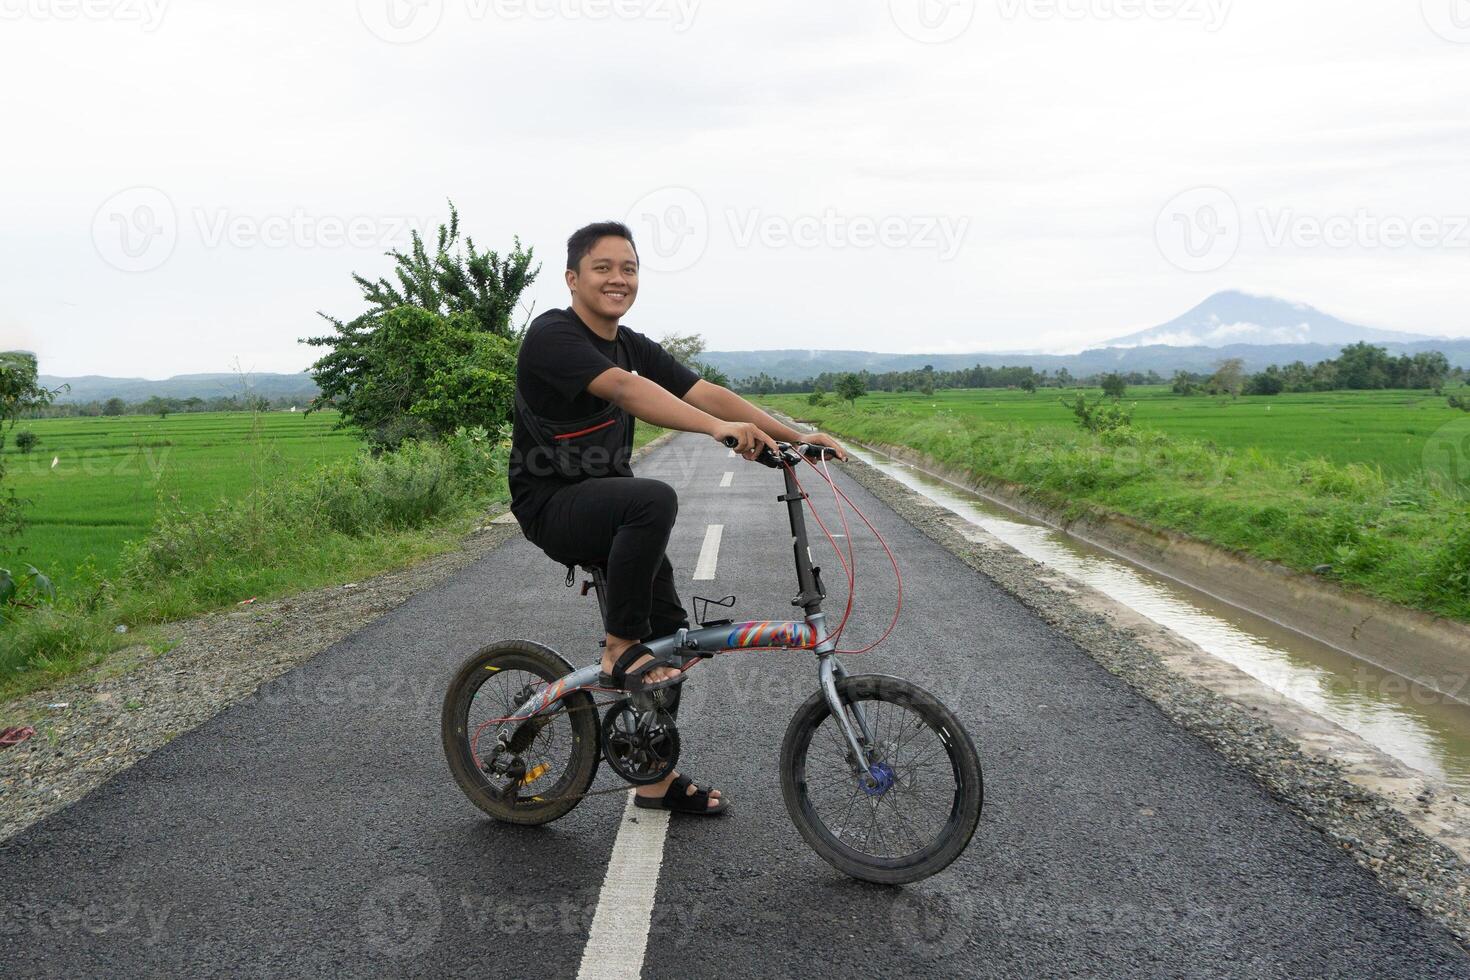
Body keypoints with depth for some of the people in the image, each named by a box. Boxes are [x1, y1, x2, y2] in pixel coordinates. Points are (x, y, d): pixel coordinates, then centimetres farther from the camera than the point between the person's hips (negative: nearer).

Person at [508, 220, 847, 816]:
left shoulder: (633, 346, 9)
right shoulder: (552, 336, -16)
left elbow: (706, 392, -1)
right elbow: (625, 389, -33)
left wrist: (796, 435, -13)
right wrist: (717, 427, -46)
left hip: (607, 506, 8)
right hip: (552, 505, -8)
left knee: (672, 633, 4)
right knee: (654, 499, -36)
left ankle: (657, 779, 18)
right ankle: (619, 652, -20)